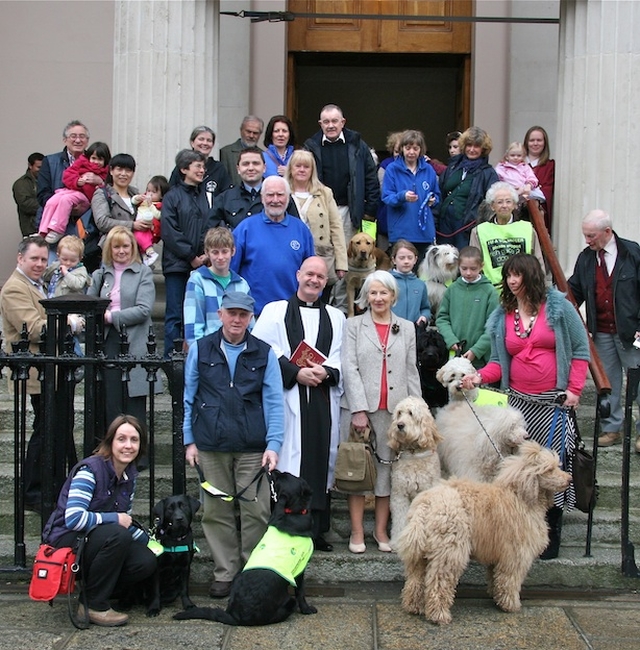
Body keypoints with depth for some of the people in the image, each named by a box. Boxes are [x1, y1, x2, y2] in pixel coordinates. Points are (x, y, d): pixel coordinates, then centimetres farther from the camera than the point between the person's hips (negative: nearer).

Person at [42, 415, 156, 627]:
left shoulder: (130, 475, 4)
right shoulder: (90, 470, -20)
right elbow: (73, 518, -30)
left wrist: (149, 541, 3)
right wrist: (114, 518, -21)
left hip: (97, 541, 7)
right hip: (67, 542, -7)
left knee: (147, 561, -16)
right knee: (118, 535, -34)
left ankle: (98, 594, 8)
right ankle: (93, 606, -17)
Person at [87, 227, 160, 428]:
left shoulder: (143, 273, 4)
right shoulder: (100, 275, 16)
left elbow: (143, 310, -8)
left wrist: (111, 317, -10)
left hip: (134, 344, -3)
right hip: (108, 342, 3)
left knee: (134, 404, -1)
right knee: (110, 402, 3)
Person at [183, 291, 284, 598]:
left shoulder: (264, 354, 6)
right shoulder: (200, 350, 7)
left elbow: (274, 401, 4)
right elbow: (187, 397, 10)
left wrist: (273, 445, -4)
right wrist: (189, 440, 4)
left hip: (252, 448, 0)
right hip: (211, 447, 1)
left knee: (256, 511, -2)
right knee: (217, 512, 4)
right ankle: (224, 573, 15)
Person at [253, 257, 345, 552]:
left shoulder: (336, 317, 19)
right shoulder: (275, 311, 10)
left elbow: (342, 358, 9)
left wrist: (325, 372, -12)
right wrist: (295, 372, -12)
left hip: (323, 399, 3)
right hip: (288, 398, -3)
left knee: (321, 459, 2)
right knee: (289, 460, -6)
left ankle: (316, 529, 10)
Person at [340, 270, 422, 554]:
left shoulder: (407, 328, 13)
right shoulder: (353, 325, 5)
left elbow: (411, 371, 11)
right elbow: (349, 368, -3)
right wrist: (358, 409, -12)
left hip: (394, 410, 2)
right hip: (360, 407, -2)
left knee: (387, 467, 6)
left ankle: (381, 530, 16)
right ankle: (357, 531, 10)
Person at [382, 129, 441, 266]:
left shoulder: (428, 169, 10)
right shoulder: (392, 169, 0)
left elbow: (436, 195, 19)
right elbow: (386, 197, -4)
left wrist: (433, 200, -4)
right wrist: (402, 196, -23)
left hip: (424, 230, 3)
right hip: (400, 231, -3)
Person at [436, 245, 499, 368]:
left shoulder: (489, 291, -5)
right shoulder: (452, 290, 5)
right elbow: (442, 318, 7)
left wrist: (476, 350, -15)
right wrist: (451, 340, -9)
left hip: (481, 358, -3)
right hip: (455, 355, 3)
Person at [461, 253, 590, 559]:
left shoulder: (558, 307, -1)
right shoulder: (501, 317, 10)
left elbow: (580, 350, 1)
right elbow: (498, 362, 9)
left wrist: (574, 389, -6)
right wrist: (479, 377, -10)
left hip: (553, 403, -3)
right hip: (518, 401, 3)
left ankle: (550, 536, 10)